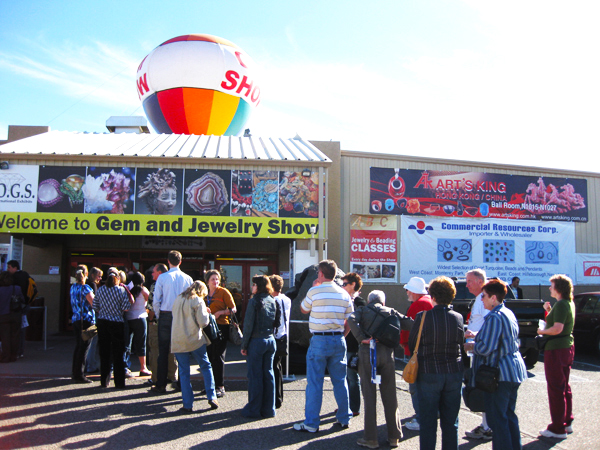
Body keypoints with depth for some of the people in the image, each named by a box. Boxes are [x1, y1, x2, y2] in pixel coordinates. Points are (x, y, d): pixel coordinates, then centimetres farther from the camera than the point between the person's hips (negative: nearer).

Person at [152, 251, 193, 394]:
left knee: (163, 351, 3)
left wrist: (158, 316, 9)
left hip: (165, 316, -2)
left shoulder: (162, 277, -6)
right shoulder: (188, 279, -1)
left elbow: (156, 300, -6)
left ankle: (161, 385, 5)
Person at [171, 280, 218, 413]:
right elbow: (203, 322, -10)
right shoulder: (198, 301, -4)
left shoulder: (178, 299, 12)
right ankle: (211, 397, 7)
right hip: (195, 340, -3)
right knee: (206, 367, 12)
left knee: (184, 372, 6)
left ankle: (188, 404, 6)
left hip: (178, 342, 4)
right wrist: (206, 313, 9)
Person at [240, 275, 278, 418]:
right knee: (268, 374, 11)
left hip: (256, 341, -6)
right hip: (270, 340, 6)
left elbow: (248, 325, -12)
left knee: (255, 375, 2)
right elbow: (276, 322, 9)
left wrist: (244, 345, -6)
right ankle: (268, 409, 17)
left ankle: (254, 410, 9)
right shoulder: (272, 301, 6)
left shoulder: (254, 301, -11)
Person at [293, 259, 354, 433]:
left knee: (314, 383, 0)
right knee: (340, 381, 14)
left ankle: (311, 423, 4)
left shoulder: (314, 291, -9)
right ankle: (344, 419, 22)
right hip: (338, 340, 5)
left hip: (319, 340, -4)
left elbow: (303, 309, 9)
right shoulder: (344, 294, 5)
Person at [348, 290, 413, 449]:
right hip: (387, 353, 2)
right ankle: (394, 437, 18)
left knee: (369, 395, 4)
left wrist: (361, 339, -10)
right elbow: (409, 324, 4)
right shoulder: (391, 312, 16)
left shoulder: (363, 310, 12)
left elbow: (351, 320, -9)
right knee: (390, 396, 10)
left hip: (367, 352, -1)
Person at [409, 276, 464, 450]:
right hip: (454, 372, 3)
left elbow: (411, 345, -5)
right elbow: (461, 343, 6)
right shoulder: (458, 318, -6)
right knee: (451, 421, 15)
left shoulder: (423, 317, -14)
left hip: (429, 373, -3)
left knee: (428, 421, 9)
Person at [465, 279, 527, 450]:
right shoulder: (509, 313, 12)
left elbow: (485, 348, -24)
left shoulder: (494, 317, -20)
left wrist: (470, 346, -6)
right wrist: (476, 335, 19)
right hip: (514, 370, 10)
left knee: (497, 418, -1)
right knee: (509, 415, 19)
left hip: (501, 374, -10)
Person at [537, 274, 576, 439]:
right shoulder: (569, 303, 11)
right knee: (564, 387, 19)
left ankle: (558, 429, 3)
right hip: (568, 347, 10)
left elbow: (557, 328, -27)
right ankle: (567, 423, 29)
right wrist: (550, 311, 7)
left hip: (556, 350, -10)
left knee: (556, 389, -3)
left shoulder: (561, 305, -19)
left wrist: (542, 331, -11)